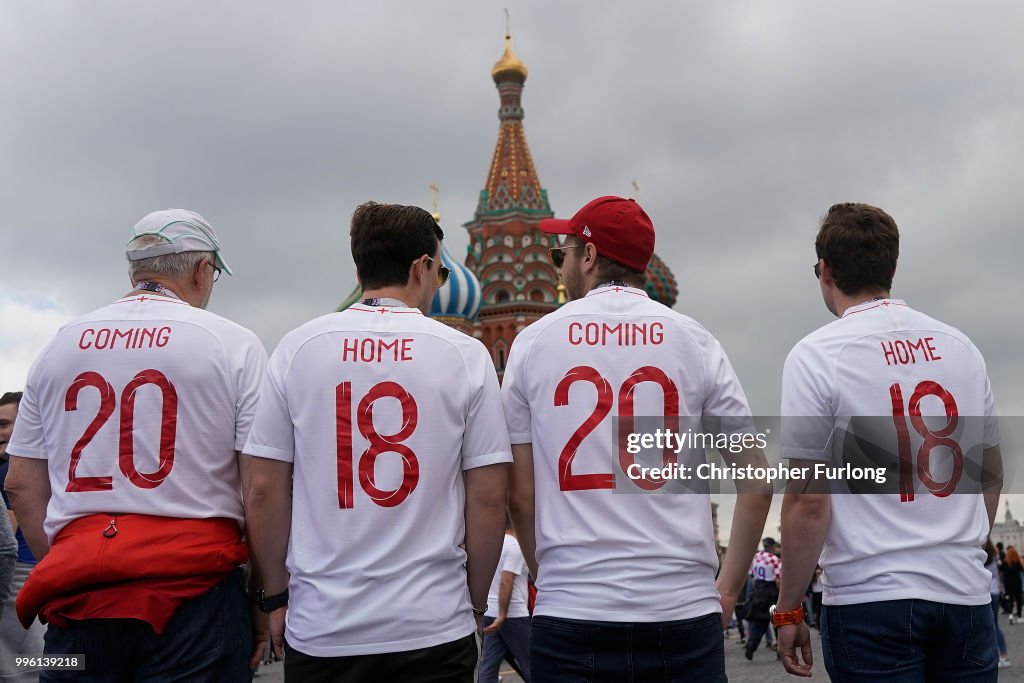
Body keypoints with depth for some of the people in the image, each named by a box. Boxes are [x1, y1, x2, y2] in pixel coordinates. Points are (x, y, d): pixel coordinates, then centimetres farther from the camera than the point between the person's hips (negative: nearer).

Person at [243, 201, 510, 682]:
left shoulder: (298, 348, 0)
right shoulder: (465, 354, -2)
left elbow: (263, 491, 0)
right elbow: (488, 498, -3)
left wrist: (276, 596, 11)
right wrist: (474, 603, 9)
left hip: (320, 627, 1)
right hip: (434, 627, -1)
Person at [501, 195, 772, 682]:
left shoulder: (534, 341, 3)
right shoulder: (694, 341, 4)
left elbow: (520, 493, 5)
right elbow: (756, 480, 3)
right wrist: (727, 591, 10)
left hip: (570, 613, 0)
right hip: (684, 610, 1)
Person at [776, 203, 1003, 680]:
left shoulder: (817, 355, -8)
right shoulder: (961, 348, 8)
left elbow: (808, 500, -11)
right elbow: (991, 474, 17)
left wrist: (788, 609, -3)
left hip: (870, 598, -5)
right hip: (967, 595, 5)